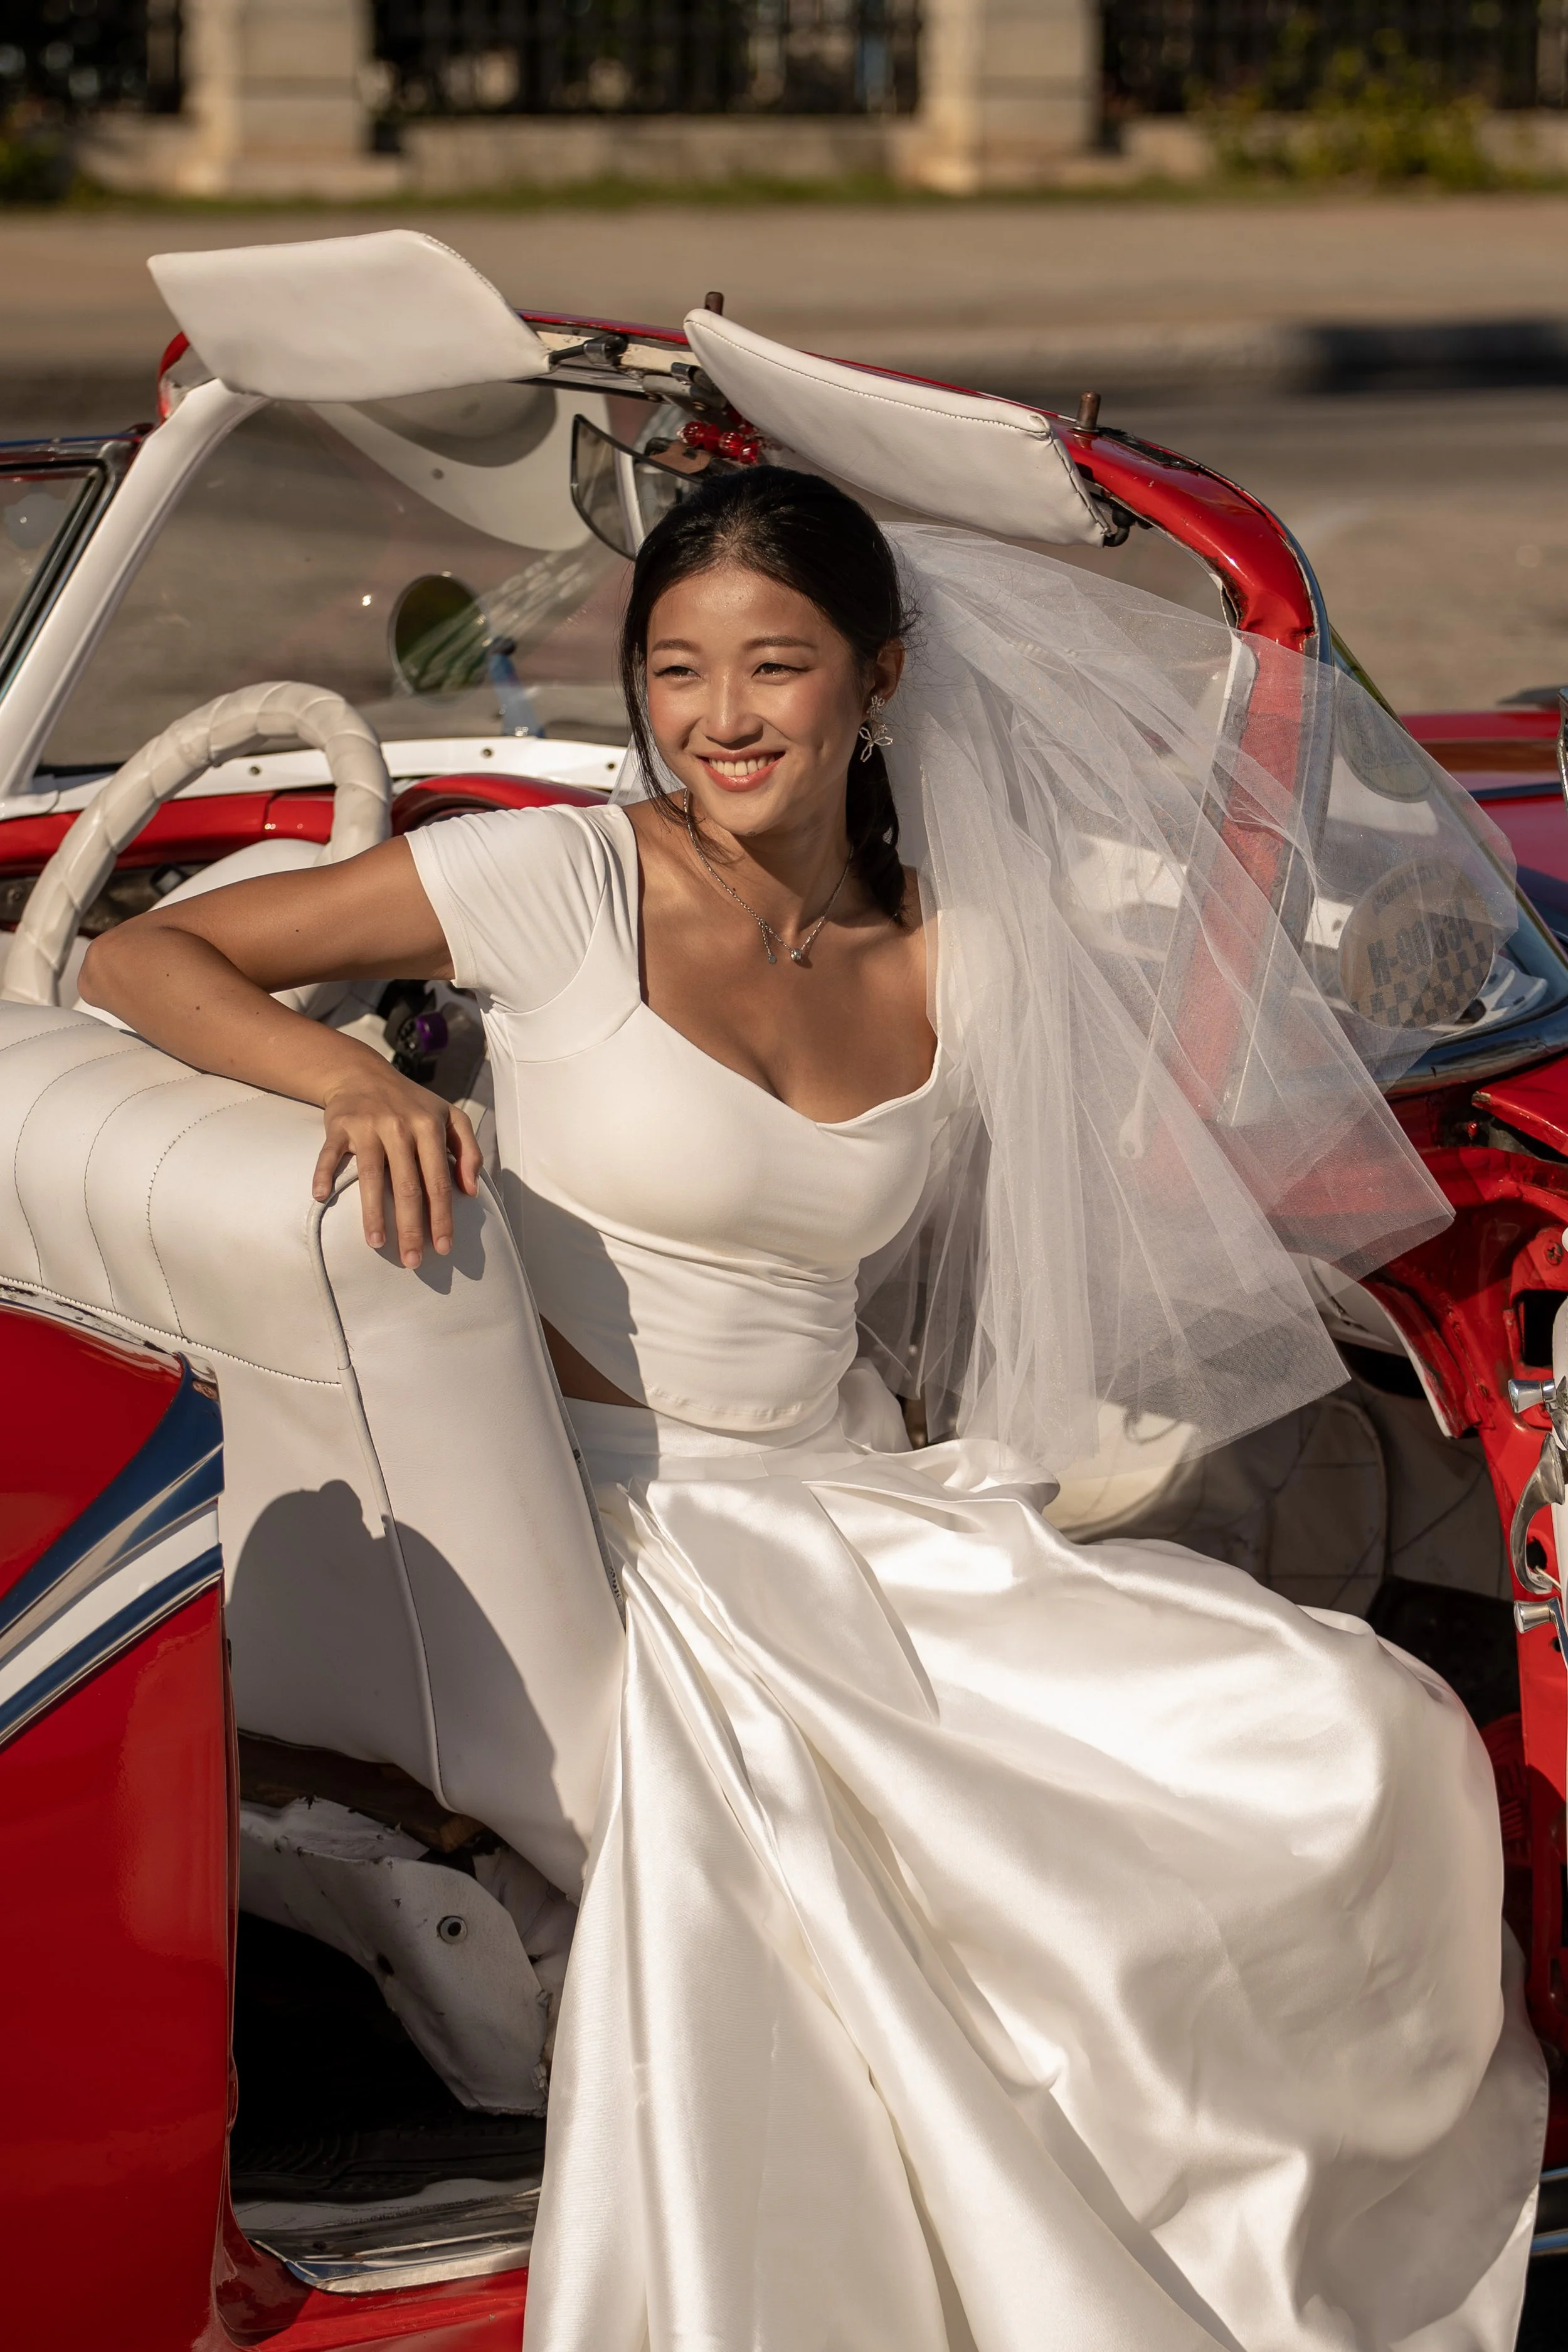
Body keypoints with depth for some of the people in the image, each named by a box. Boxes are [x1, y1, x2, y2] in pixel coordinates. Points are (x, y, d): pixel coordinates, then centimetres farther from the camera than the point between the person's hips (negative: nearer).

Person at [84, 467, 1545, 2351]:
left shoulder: (962, 968, 7)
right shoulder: (568, 884, -7)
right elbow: (135, 961, -7)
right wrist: (349, 1073, -23)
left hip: (858, 1507, 5)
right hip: (612, 1521, -5)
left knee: (1349, 1743, -14)